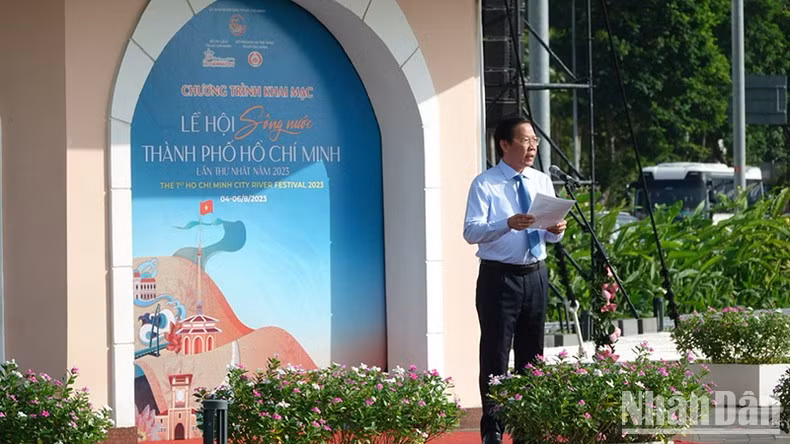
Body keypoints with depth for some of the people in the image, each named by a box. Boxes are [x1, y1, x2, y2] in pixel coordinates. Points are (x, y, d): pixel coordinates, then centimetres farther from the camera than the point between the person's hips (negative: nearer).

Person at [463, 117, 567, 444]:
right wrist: (508, 224, -33)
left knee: (531, 355, 12)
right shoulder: (485, 184, -8)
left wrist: (556, 229, -12)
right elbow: (471, 231, -18)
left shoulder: (542, 182, 9)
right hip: (499, 277, -5)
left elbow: (551, 236, 12)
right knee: (495, 356, -3)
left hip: (535, 275, 5)